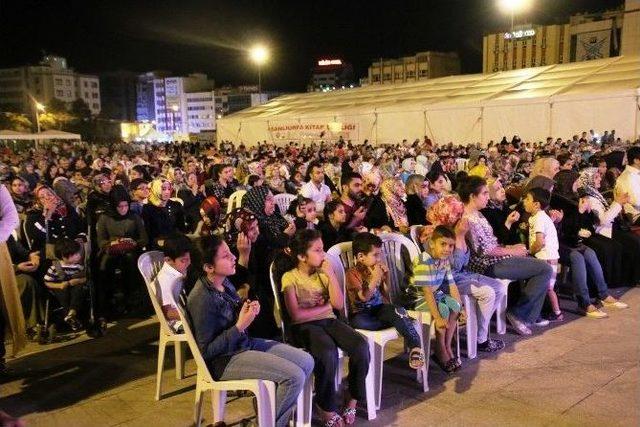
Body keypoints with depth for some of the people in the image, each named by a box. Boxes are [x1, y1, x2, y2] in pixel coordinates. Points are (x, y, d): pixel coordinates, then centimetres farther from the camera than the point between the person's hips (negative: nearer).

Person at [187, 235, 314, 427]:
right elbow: (206, 350, -20)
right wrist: (240, 326, -24)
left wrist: (249, 311, -3)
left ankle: (279, 410, 16)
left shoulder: (224, 282, 1)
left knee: (306, 361, 2)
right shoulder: (202, 299, -24)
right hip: (226, 360, -9)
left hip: (246, 343, 9)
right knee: (294, 376, -18)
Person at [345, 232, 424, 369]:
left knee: (398, 310, -28)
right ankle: (402, 321, -26)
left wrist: (386, 276, -2)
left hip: (379, 309, 4)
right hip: (361, 313, -4)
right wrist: (375, 278, -26)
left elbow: (386, 294, 12)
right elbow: (364, 297, -20)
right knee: (359, 322, -39)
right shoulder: (353, 273, -9)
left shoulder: (378, 270, 7)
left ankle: (415, 346, -28)